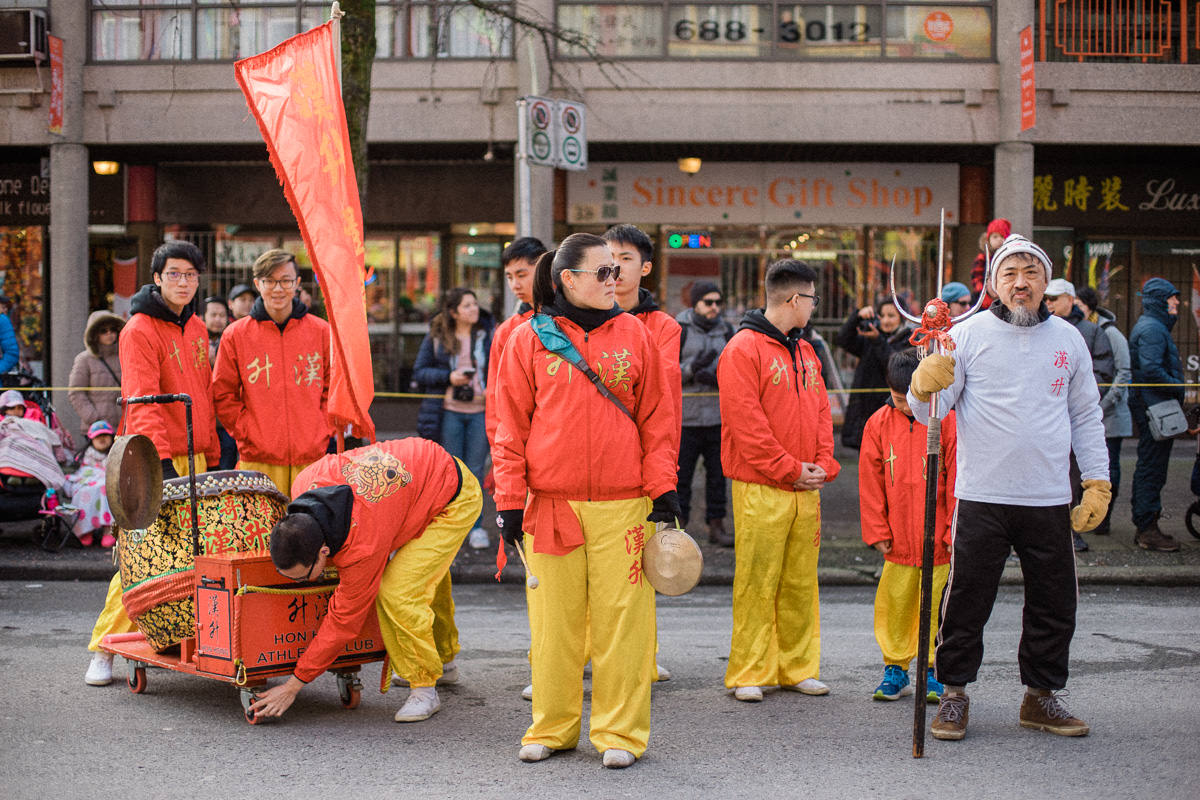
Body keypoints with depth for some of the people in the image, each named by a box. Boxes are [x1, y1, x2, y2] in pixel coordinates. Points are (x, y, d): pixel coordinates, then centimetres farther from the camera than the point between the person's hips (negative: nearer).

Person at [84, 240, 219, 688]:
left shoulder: (196, 329, 16)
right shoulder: (140, 331, -9)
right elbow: (141, 402, -20)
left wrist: (212, 456, 18)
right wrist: (159, 459, -30)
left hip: (194, 459, 7)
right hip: (156, 460, -7)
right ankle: (104, 649, 0)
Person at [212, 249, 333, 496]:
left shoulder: (321, 332, 8)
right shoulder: (235, 335, 4)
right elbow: (223, 396, 6)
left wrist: (324, 431, 3)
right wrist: (248, 433, -3)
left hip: (313, 458, 1)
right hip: (259, 460, -1)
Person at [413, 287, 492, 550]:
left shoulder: (486, 335, 6)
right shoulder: (436, 337, 2)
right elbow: (419, 371, 2)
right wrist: (448, 377, -12)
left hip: (480, 410, 1)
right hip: (449, 411, -1)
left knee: (476, 470, 4)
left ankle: (476, 526, 14)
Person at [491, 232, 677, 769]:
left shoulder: (632, 333, 7)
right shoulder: (529, 339, 4)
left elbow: (657, 416, 8)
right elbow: (510, 426, 4)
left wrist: (662, 487, 0)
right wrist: (509, 500, -1)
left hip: (622, 504, 1)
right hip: (550, 503, 0)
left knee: (621, 617, 0)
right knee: (553, 619, 6)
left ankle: (620, 732, 11)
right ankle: (552, 728, 20)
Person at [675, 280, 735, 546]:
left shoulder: (726, 331, 9)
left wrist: (714, 378, -16)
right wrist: (694, 368, -22)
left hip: (719, 416, 3)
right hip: (686, 417, -3)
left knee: (718, 474, 6)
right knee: (681, 474, -1)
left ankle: (716, 525, 14)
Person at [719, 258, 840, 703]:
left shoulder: (805, 352, 17)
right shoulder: (743, 350, -8)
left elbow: (821, 412, 17)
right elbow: (746, 422, -14)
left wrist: (823, 465, 2)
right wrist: (789, 469, -14)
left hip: (806, 488, 7)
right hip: (760, 488, -7)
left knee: (801, 583, 10)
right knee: (757, 583, -4)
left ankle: (798, 667, 18)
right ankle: (749, 673, 3)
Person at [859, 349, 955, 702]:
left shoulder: (947, 421, -4)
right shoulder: (879, 423, 3)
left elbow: (957, 481, -2)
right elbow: (870, 483, 7)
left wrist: (955, 531, -3)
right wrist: (876, 531, 4)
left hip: (939, 540, -2)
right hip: (898, 541, 2)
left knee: (936, 608, 3)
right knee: (894, 606, 5)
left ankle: (933, 672, 14)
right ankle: (895, 669, 17)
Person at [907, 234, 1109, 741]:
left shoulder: (1068, 339, 9)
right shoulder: (968, 335, -1)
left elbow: (1086, 417, 15)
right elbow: (929, 414, -3)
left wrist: (1097, 483, 10)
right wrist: (924, 387, -25)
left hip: (1050, 501, 3)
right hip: (982, 498, -3)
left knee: (1054, 605, 10)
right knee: (966, 604, 1)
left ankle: (1042, 696, 25)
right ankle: (954, 696, 16)